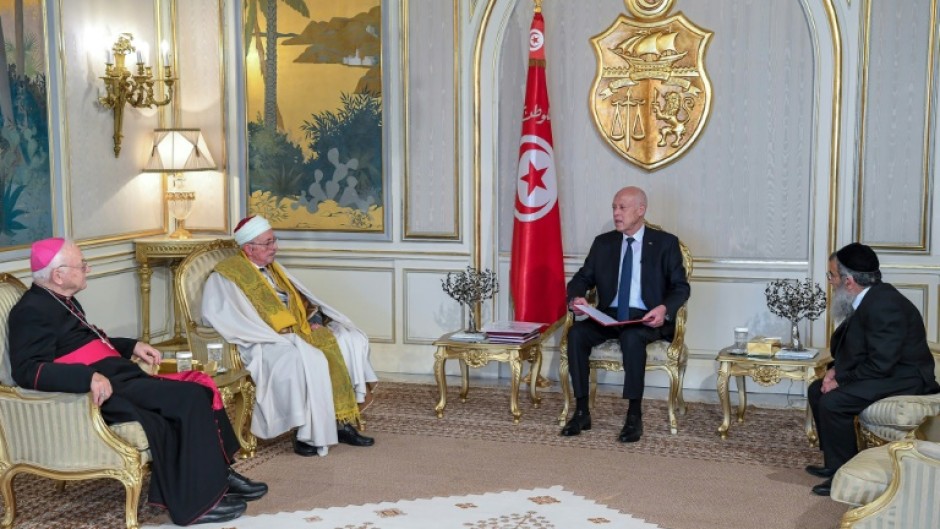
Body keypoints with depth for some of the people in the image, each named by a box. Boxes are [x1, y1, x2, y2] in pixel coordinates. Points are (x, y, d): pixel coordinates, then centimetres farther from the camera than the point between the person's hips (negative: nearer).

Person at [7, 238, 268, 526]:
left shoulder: (60, 301, 18)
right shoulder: (32, 311, -12)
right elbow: (28, 369, -26)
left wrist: (132, 346, 17)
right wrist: (90, 377, -38)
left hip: (120, 378, 10)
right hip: (106, 390, -10)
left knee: (197, 393, -4)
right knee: (192, 399, -19)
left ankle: (217, 475, 3)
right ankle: (199, 501, -12)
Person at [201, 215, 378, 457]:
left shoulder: (272, 267, 20)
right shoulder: (226, 275, -4)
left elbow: (302, 300, 22)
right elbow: (218, 315, -16)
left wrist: (313, 320, -1)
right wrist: (278, 331, -20)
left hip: (300, 332, 8)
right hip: (266, 342, -8)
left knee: (352, 340, -9)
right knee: (307, 359, -36)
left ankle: (343, 421, -14)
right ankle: (305, 434, -24)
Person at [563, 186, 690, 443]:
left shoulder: (665, 243, 3)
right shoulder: (603, 243, 13)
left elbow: (680, 286, 0)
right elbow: (582, 279, 12)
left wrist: (664, 309, -22)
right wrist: (576, 298, -12)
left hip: (647, 319, -4)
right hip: (609, 316, 4)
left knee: (632, 337, -37)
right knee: (576, 332, -26)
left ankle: (634, 416, -27)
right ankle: (581, 411, -21)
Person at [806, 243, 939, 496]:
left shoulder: (883, 305, -25)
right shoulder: (868, 300, 6)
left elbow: (880, 364, -28)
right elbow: (855, 351, 15)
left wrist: (841, 380, -17)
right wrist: (835, 369, -1)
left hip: (903, 379, -11)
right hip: (884, 373, 11)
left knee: (832, 401, -24)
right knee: (817, 390, 9)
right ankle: (834, 462, 15)